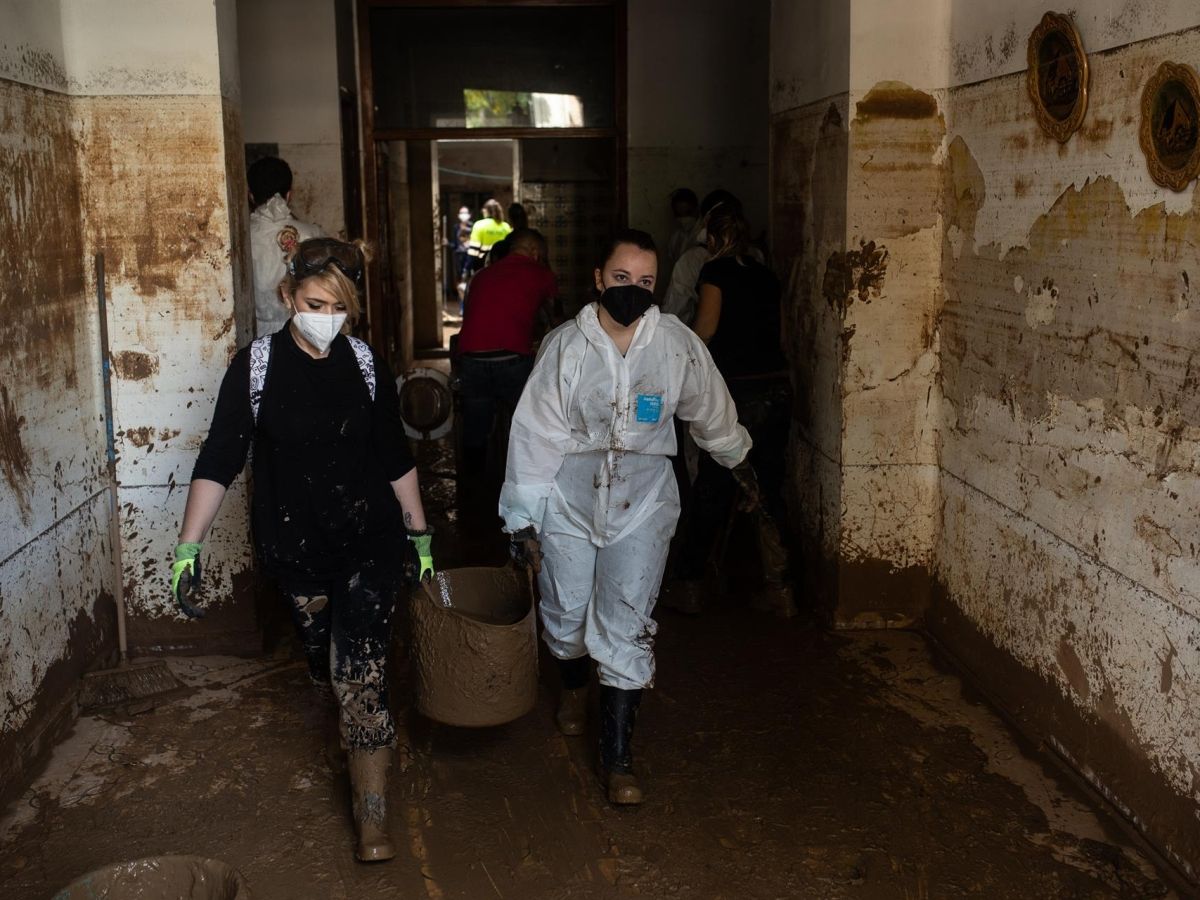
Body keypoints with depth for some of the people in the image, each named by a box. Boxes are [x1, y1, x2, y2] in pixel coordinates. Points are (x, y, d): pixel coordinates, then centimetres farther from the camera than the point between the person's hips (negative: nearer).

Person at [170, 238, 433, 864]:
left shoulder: (365, 364, -1)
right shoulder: (257, 366, -6)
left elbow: (395, 457, 7)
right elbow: (219, 458, -6)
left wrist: (419, 535, 11)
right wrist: (189, 545, -13)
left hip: (369, 539, -1)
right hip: (295, 546, 1)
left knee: (361, 669, -9)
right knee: (322, 659, 15)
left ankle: (372, 820, -4)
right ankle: (362, 737, 47)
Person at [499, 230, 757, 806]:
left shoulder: (678, 344, -5)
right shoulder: (565, 345, -7)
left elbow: (710, 411, 13)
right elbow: (535, 432, -6)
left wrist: (737, 458, 28)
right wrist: (522, 519, -7)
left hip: (642, 500, 0)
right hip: (569, 497, 1)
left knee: (626, 627, -4)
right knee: (565, 612, 13)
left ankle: (616, 757, 8)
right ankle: (574, 687, 48)